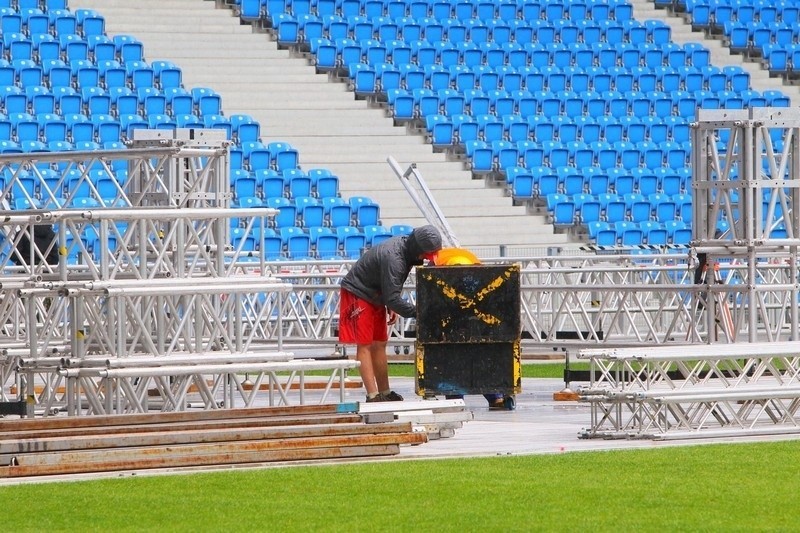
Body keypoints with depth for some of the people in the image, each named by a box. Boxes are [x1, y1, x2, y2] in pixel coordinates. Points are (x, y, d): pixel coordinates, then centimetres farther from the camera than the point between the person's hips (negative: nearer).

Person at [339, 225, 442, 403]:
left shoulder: (405, 246, -2)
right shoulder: (393, 258, -32)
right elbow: (392, 298, -31)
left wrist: (391, 307, 8)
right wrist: (417, 313, -30)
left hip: (375, 297, 10)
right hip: (358, 294, -10)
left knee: (379, 345, 11)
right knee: (364, 346, -12)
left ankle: (385, 393, 16)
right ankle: (373, 396, -17)